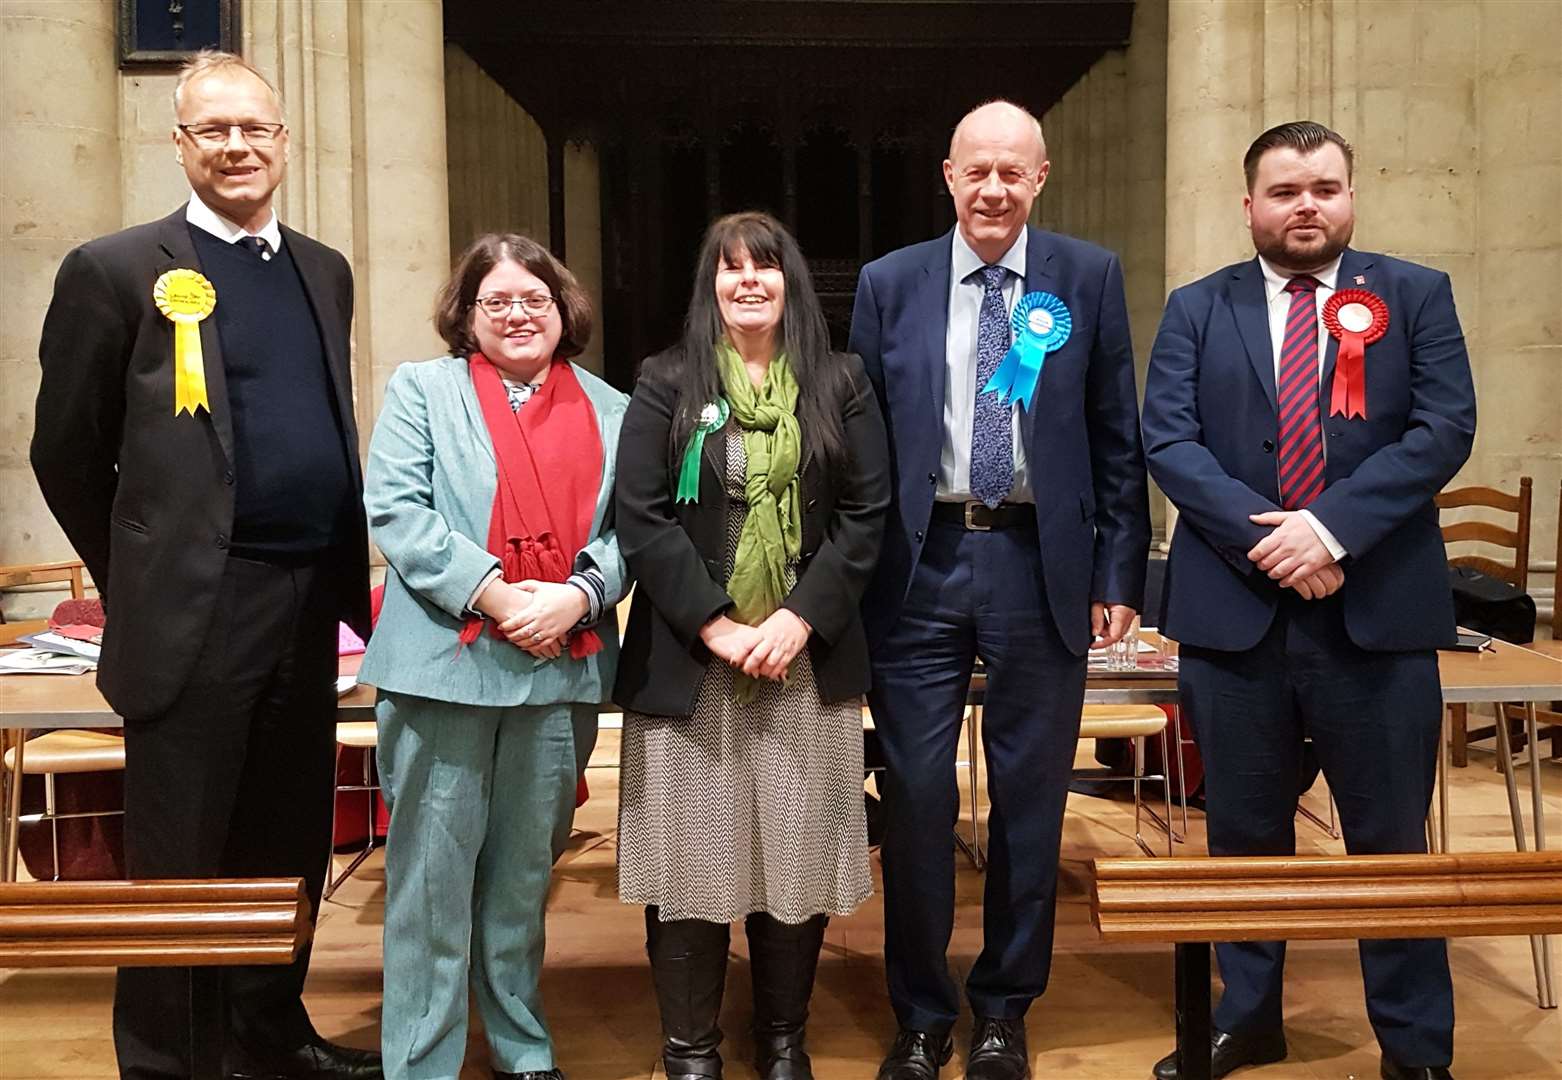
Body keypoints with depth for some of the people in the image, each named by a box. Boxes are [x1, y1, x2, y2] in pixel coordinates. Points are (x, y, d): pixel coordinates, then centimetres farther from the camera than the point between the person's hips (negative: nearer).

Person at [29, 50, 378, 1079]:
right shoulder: (115, 270, -4)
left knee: (290, 846, 16)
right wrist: (140, 582, 4)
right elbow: (67, 455, 0)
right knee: (178, 859, 6)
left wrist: (344, 576, 13)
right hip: (193, 614, -5)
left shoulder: (325, 271, 12)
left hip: (311, 606, 5)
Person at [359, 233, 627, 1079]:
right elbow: (395, 509, -5)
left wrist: (577, 594, -12)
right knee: (434, 871, 2)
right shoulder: (421, 388, 6)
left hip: (562, 667, 3)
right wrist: (492, 592, -14)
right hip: (445, 661, -2)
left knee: (526, 868, 14)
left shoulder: (610, 409, 13)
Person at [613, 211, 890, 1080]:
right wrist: (715, 625, -13)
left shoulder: (840, 384, 7)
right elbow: (640, 517, -4)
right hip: (688, 659, -1)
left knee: (798, 850, 6)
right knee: (692, 852, 3)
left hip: (808, 657, 1)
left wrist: (800, 618, -11)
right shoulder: (667, 384, 4)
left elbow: (866, 514, 1)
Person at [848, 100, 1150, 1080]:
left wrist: (1120, 573, 1)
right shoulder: (889, 284, 5)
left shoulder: (1091, 278, 4)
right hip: (920, 566, 0)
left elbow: (1118, 437, 4)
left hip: (1042, 567, 0)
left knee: (1031, 799, 9)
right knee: (915, 798, 5)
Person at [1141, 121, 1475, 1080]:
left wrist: (1332, 527, -17)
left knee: (1392, 837, 8)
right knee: (1246, 834, 12)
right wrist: (1262, 536, -16)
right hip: (1233, 607, 1)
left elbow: (1445, 428, -5)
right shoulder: (1197, 309, 8)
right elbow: (1168, 439, -2)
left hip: (1378, 608, -1)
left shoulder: (1417, 296, 6)